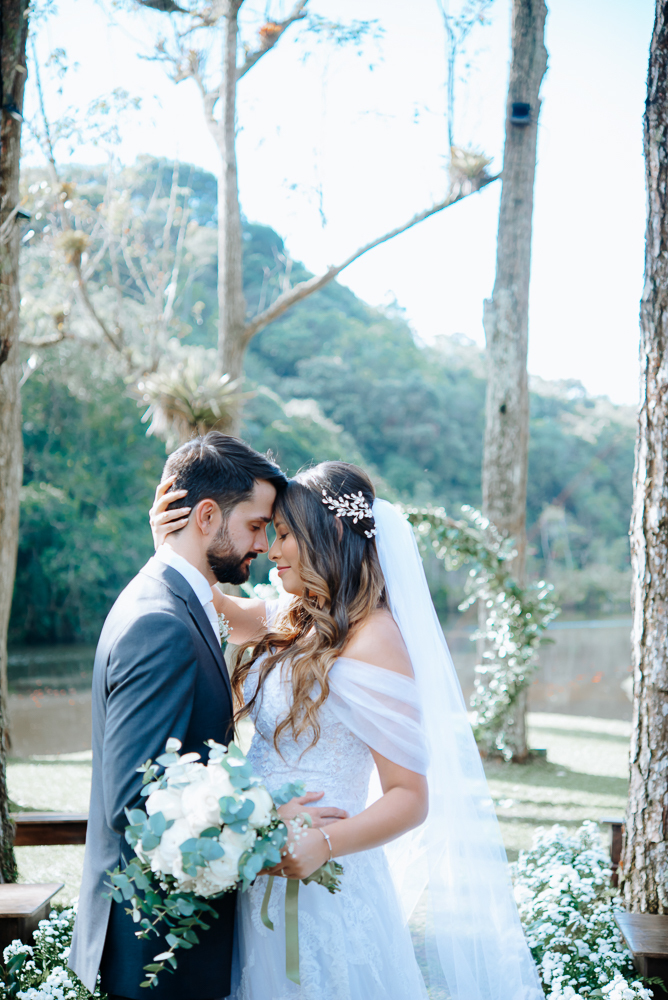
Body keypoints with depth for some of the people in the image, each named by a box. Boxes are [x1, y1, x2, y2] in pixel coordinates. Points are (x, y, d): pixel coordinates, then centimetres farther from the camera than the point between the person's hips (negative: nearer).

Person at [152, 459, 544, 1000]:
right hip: (266, 876, 8)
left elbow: (411, 797, -18)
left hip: (321, 890, -8)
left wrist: (324, 844, -33)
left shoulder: (372, 641, -19)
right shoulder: (295, 620, 5)